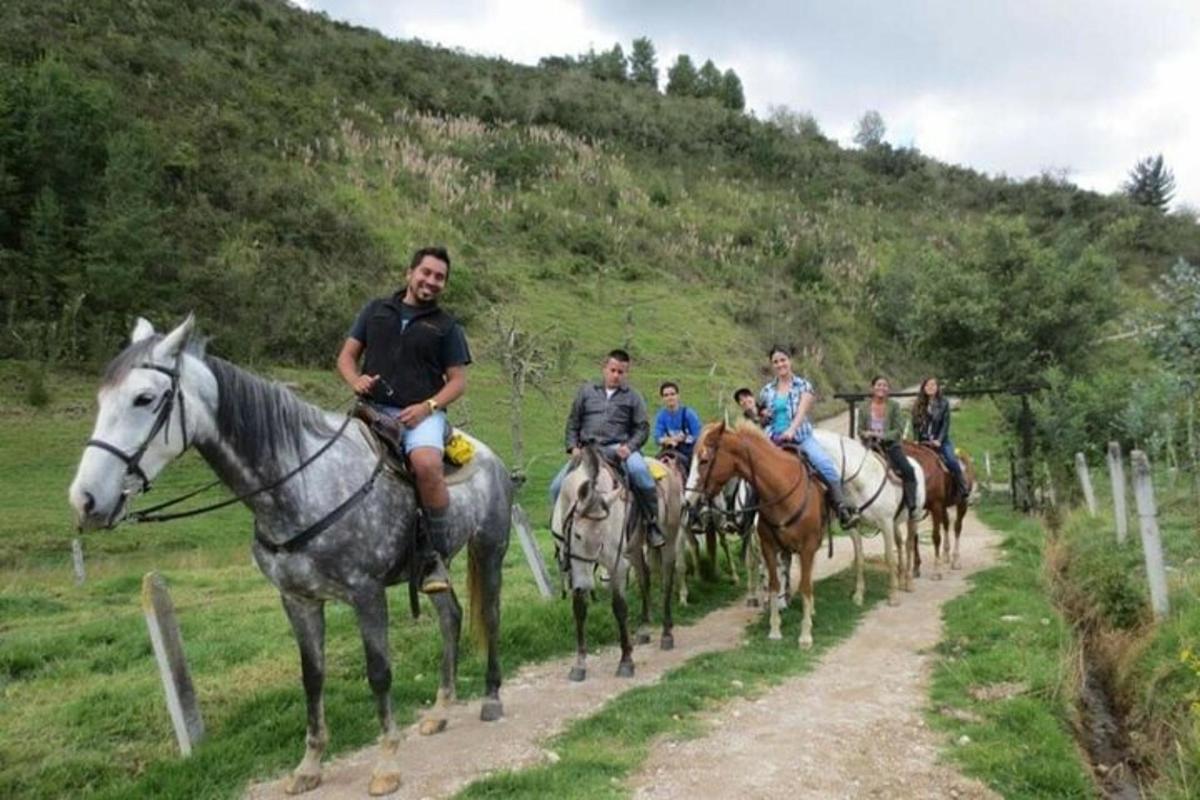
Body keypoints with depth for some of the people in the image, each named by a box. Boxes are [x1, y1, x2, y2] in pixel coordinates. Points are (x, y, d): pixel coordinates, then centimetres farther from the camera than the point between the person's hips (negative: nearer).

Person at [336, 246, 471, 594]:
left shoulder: (446, 325, 12)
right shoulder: (376, 310, 18)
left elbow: (458, 380, 8)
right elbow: (346, 356, 19)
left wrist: (428, 406, -10)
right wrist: (356, 380, -4)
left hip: (421, 413, -3)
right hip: (374, 408, 3)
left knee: (427, 464, -33)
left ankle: (437, 557, -18)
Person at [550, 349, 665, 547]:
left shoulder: (633, 398, 11)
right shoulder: (586, 391, 15)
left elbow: (642, 428, 7)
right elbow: (573, 423, 16)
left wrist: (630, 446, -12)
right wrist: (573, 447, 1)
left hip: (618, 448, -2)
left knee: (639, 470, -34)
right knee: (557, 486, -12)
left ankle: (653, 524, -17)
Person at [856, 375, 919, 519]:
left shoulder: (894, 406, 1)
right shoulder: (864, 408, 5)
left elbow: (899, 430, -5)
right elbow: (860, 429, 8)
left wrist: (883, 436, -20)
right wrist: (866, 434, -15)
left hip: (891, 445, -1)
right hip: (870, 446, 1)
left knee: (908, 470, -22)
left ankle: (912, 506, -16)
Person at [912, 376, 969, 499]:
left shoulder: (944, 403, 1)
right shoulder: (918, 406, 6)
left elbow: (946, 424, -4)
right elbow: (915, 425, 6)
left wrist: (939, 440, -14)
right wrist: (918, 440, -6)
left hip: (940, 441, -3)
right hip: (923, 442, 3)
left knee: (951, 461, -21)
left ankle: (962, 489, -9)